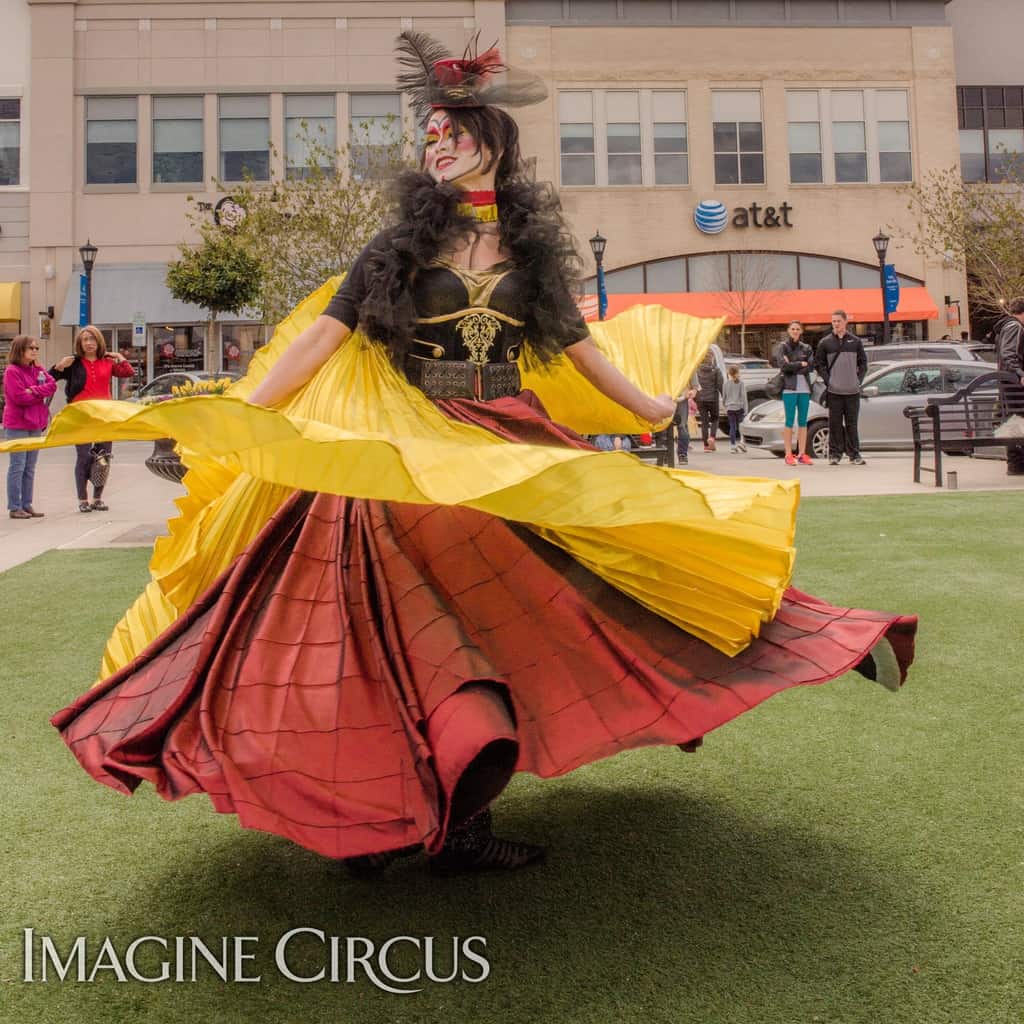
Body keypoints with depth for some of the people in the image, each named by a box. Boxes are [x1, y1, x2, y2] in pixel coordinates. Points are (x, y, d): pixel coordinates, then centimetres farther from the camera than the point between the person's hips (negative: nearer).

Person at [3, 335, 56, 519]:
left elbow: (52, 385, -1)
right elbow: (20, 397, -16)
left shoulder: (38, 370, 13)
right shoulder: (12, 371, -8)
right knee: (17, 466, -4)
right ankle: (14, 507, 1)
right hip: (17, 426, -7)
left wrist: (34, 390, -13)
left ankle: (27, 505, 15)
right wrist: (42, 393, -5)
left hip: (35, 425, 7)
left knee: (30, 468, 10)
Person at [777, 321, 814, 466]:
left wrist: (792, 365, -9)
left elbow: (810, 366, 0)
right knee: (790, 421, -4)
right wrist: (801, 364, -4)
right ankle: (789, 455, -2)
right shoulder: (783, 347, 4)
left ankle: (802, 454, 8)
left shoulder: (806, 348, 14)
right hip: (790, 388, -4)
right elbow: (783, 365, -11)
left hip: (804, 388, 4)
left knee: (803, 421, 5)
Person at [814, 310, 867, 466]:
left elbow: (863, 362, 13)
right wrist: (827, 380, -5)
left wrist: (858, 379, 1)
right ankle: (834, 454, 8)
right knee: (835, 424, 1)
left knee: (852, 424, 5)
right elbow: (818, 364, 6)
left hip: (853, 391, 1)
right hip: (834, 391, -1)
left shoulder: (855, 341, 7)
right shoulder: (825, 342, 3)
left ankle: (854, 454, 11)